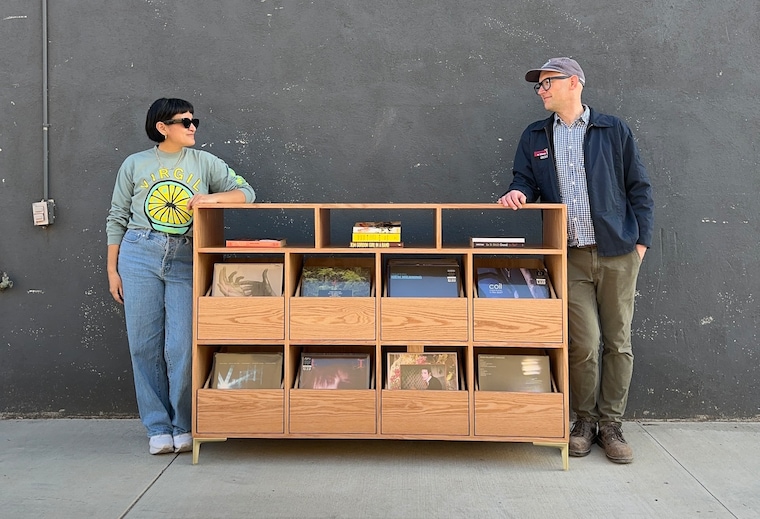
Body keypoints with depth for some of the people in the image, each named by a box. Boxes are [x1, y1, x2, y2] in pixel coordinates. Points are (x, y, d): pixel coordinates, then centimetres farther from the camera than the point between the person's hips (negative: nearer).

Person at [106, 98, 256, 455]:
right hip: (139, 255, 1)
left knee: (182, 347, -6)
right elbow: (117, 220, 11)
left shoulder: (205, 162, 11)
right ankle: (158, 428, 14)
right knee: (144, 345, 1)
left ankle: (184, 426, 11)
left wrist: (213, 197, -13)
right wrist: (112, 269, 7)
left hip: (185, 261, 0)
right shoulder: (134, 165, 10)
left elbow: (246, 192, 6)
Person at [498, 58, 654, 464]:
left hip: (617, 253, 0)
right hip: (570, 256, 1)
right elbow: (525, 182, 12)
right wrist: (517, 194, -12)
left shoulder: (613, 130, 7)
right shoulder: (534, 137, 13)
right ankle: (584, 420, 16)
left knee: (617, 342, 4)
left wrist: (641, 240, 0)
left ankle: (611, 425, 17)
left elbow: (639, 187, 7)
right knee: (583, 343, -3)